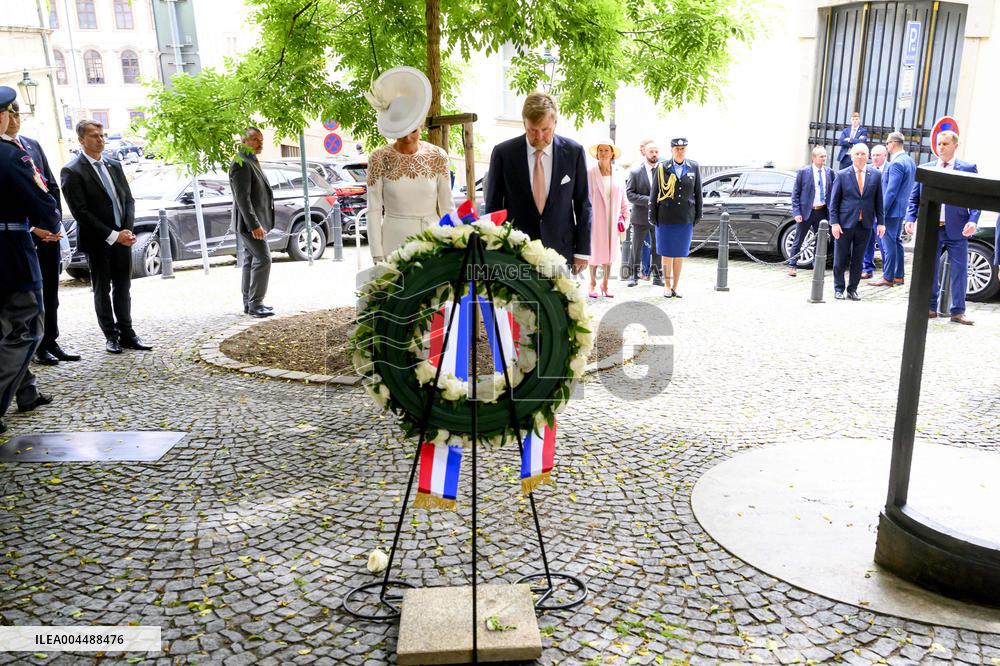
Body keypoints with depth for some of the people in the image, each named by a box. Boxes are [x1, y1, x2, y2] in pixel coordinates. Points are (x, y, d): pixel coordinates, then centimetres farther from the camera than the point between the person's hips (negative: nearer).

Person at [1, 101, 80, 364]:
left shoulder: (33, 145, 11)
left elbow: (53, 186, 12)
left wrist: (55, 222, 2)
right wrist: (33, 227, -15)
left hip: (49, 230, 5)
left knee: (50, 291, 11)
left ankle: (51, 342, 20)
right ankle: (39, 346, 12)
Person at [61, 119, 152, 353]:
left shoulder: (114, 165, 9)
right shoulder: (72, 171, -9)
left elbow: (128, 200, 10)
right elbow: (80, 212, -14)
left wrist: (127, 231, -6)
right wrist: (112, 235, -17)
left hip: (122, 238, 5)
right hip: (97, 242, -5)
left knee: (123, 288, 9)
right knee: (102, 290, 7)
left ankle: (126, 334, 17)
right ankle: (111, 336, 15)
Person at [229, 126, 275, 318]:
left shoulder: (251, 162, 17)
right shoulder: (241, 164, -15)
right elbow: (242, 198, -22)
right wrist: (254, 225, -26)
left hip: (253, 222, 11)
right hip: (249, 222, -11)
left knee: (251, 260, 12)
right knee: (263, 259, -12)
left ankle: (249, 303, 18)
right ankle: (255, 304, -9)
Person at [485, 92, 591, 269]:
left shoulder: (574, 152, -1)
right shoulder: (503, 153, -3)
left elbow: (583, 204, 4)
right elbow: (493, 206, 3)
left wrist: (582, 251, 1)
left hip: (561, 249, 1)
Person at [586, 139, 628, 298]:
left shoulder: (619, 173, 5)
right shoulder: (590, 173, -6)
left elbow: (622, 196, 11)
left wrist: (625, 214, 10)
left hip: (613, 219, 3)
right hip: (595, 218, -3)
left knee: (609, 252, 8)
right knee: (595, 252, 4)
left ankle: (605, 284, 20)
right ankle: (593, 284, 19)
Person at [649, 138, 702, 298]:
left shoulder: (694, 167, 5)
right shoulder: (662, 168, -1)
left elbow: (698, 193, 10)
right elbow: (654, 193, 3)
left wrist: (698, 215, 7)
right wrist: (652, 216, 0)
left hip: (686, 219, 2)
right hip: (666, 218, -2)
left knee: (680, 254, 6)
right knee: (667, 254, 4)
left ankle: (675, 287, 15)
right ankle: (667, 285, 17)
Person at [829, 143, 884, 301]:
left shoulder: (876, 175, 6)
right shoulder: (842, 175, 0)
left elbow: (878, 201, 8)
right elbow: (834, 201, -1)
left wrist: (880, 222, 3)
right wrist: (834, 223, -8)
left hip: (865, 224, 2)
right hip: (845, 223, -2)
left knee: (858, 260, 8)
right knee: (841, 259, 4)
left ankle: (853, 289, 18)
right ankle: (839, 289, 16)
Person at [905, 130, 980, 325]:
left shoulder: (968, 169, 4)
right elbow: (914, 197, 10)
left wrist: (973, 220, -15)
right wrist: (911, 218, -5)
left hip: (957, 230, -2)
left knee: (959, 271, 1)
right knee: (929, 271, 7)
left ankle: (958, 312, 9)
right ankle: (930, 307, 19)